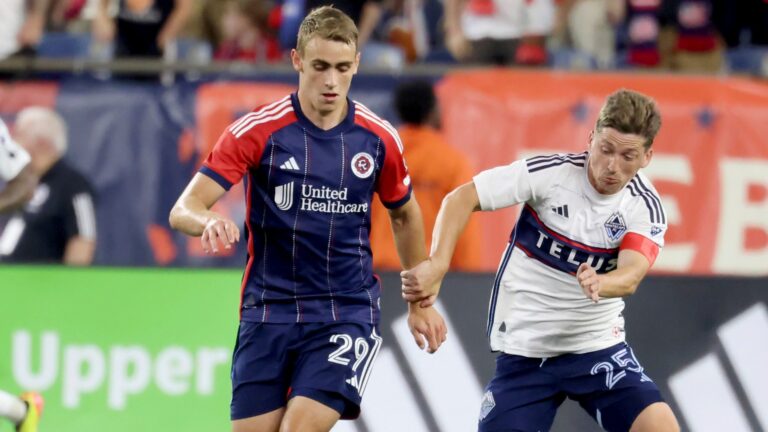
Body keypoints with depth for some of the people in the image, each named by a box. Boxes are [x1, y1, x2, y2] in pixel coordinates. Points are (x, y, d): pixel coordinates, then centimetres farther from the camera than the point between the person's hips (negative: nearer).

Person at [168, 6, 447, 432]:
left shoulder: (379, 138, 0)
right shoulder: (256, 131, -8)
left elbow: (404, 216, 19)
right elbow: (183, 210, -12)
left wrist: (420, 302, 20)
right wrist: (209, 222, -36)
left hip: (348, 313, 0)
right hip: (268, 313, 0)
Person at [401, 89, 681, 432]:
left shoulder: (645, 208, -10)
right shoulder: (551, 173, -13)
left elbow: (631, 275, -27)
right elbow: (462, 199, -10)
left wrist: (601, 285, -50)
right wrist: (437, 265, -25)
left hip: (598, 348, 1)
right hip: (524, 349, -1)